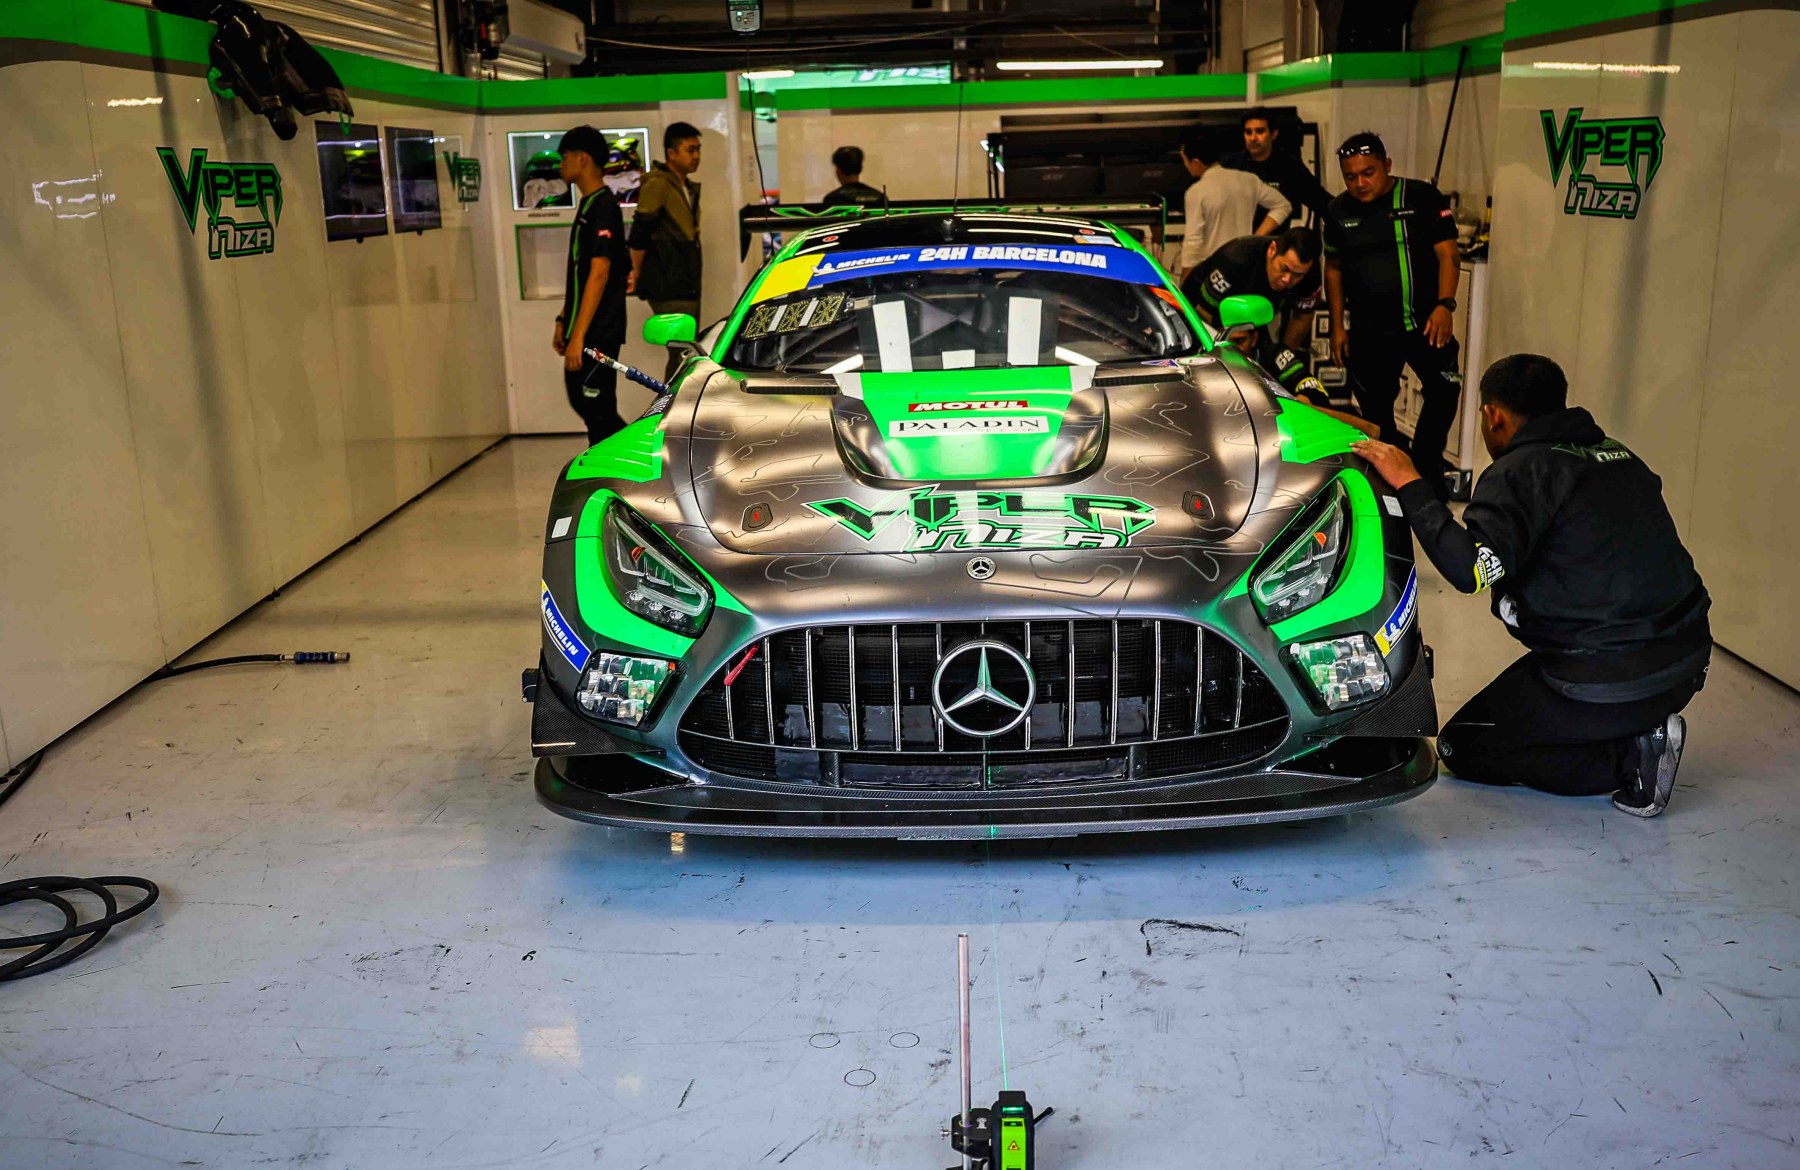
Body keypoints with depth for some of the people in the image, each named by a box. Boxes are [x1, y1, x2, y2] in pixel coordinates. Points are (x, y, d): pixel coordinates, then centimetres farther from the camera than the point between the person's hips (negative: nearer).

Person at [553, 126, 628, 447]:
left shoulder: (602, 207, -15)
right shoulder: (588, 205, 14)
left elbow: (599, 274, -22)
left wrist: (578, 335, -24)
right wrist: (565, 321, 20)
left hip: (597, 332, -10)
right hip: (584, 329, 10)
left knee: (597, 411, -4)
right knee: (582, 400, 15)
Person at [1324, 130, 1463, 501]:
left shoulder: (1422, 197, -4)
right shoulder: (1339, 212, 7)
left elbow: (1447, 253, -6)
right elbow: (1334, 270, 14)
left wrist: (1444, 305, -19)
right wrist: (1337, 325, 9)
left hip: (1424, 321, -2)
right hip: (1369, 330, 3)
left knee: (1445, 388, -13)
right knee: (1375, 408, 6)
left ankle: (1426, 468, 3)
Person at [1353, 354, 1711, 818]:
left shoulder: (1523, 470, -11)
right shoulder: (1616, 453, 12)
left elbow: (1471, 569, -25)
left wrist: (1409, 484, -18)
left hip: (1611, 684, -8)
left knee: (1461, 746, 9)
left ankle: (1626, 756, -3)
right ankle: (1643, 729, 18)